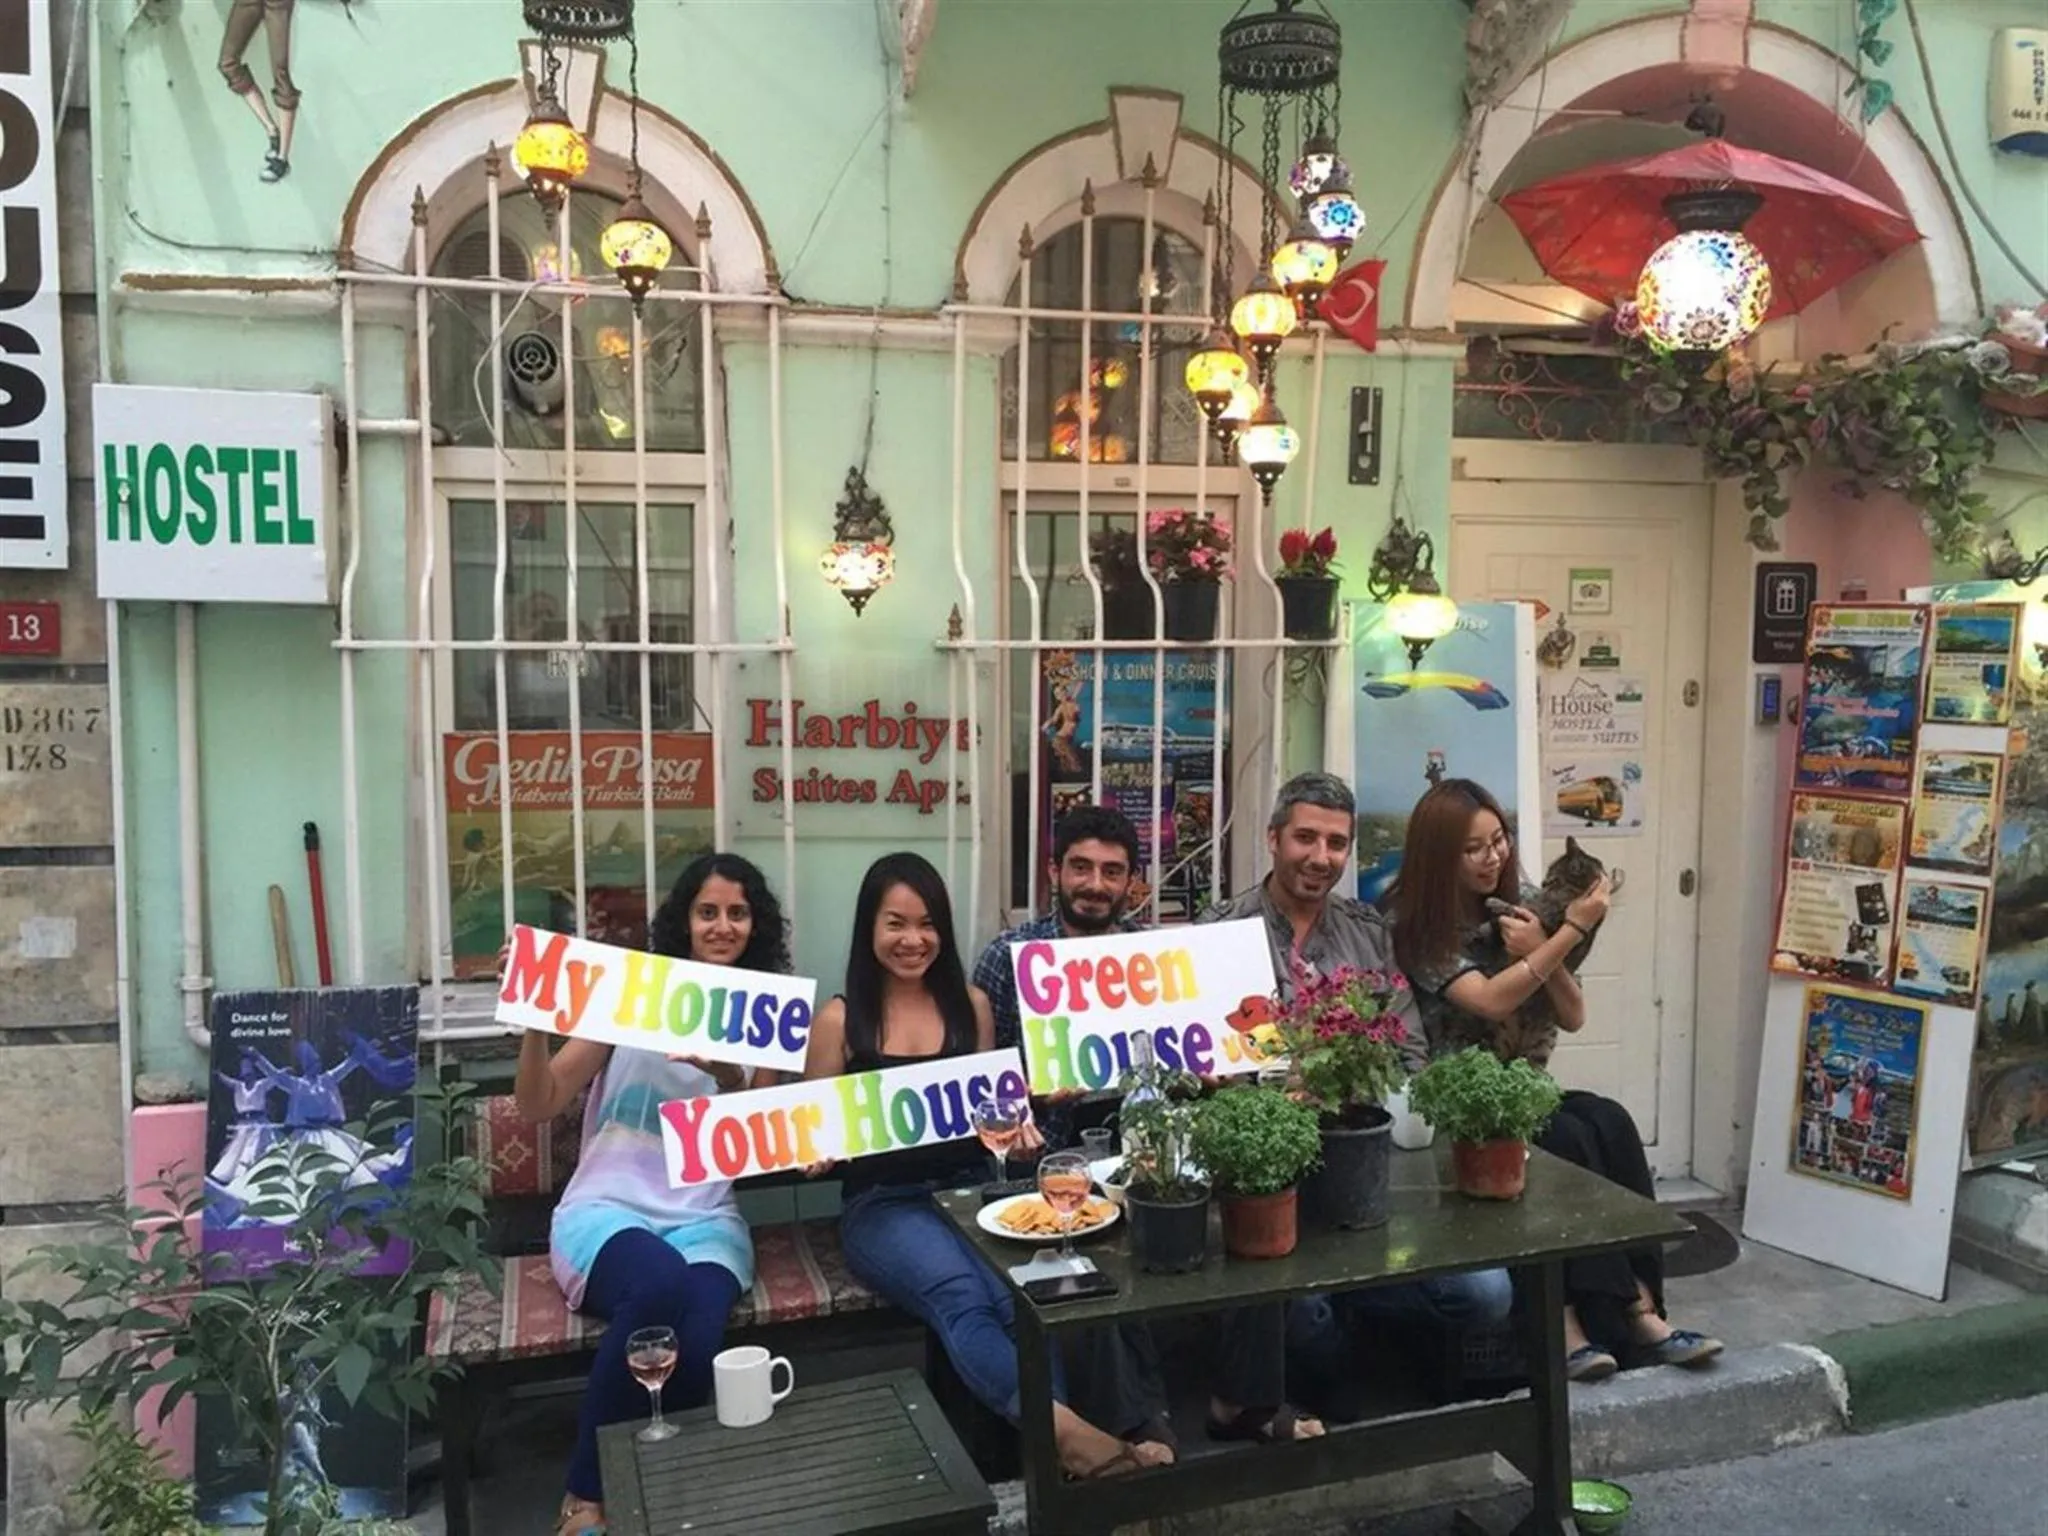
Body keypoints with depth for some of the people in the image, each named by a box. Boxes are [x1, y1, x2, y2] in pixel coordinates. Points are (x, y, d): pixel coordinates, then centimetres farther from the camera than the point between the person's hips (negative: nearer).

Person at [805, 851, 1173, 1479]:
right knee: (958, 1295, -35)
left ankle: (1054, 1449, -40)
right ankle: (1064, 1430, -50)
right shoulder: (839, 1019, 5)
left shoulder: (970, 1005, 13)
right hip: (880, 1204, -3)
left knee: (1016, 1295, -32)